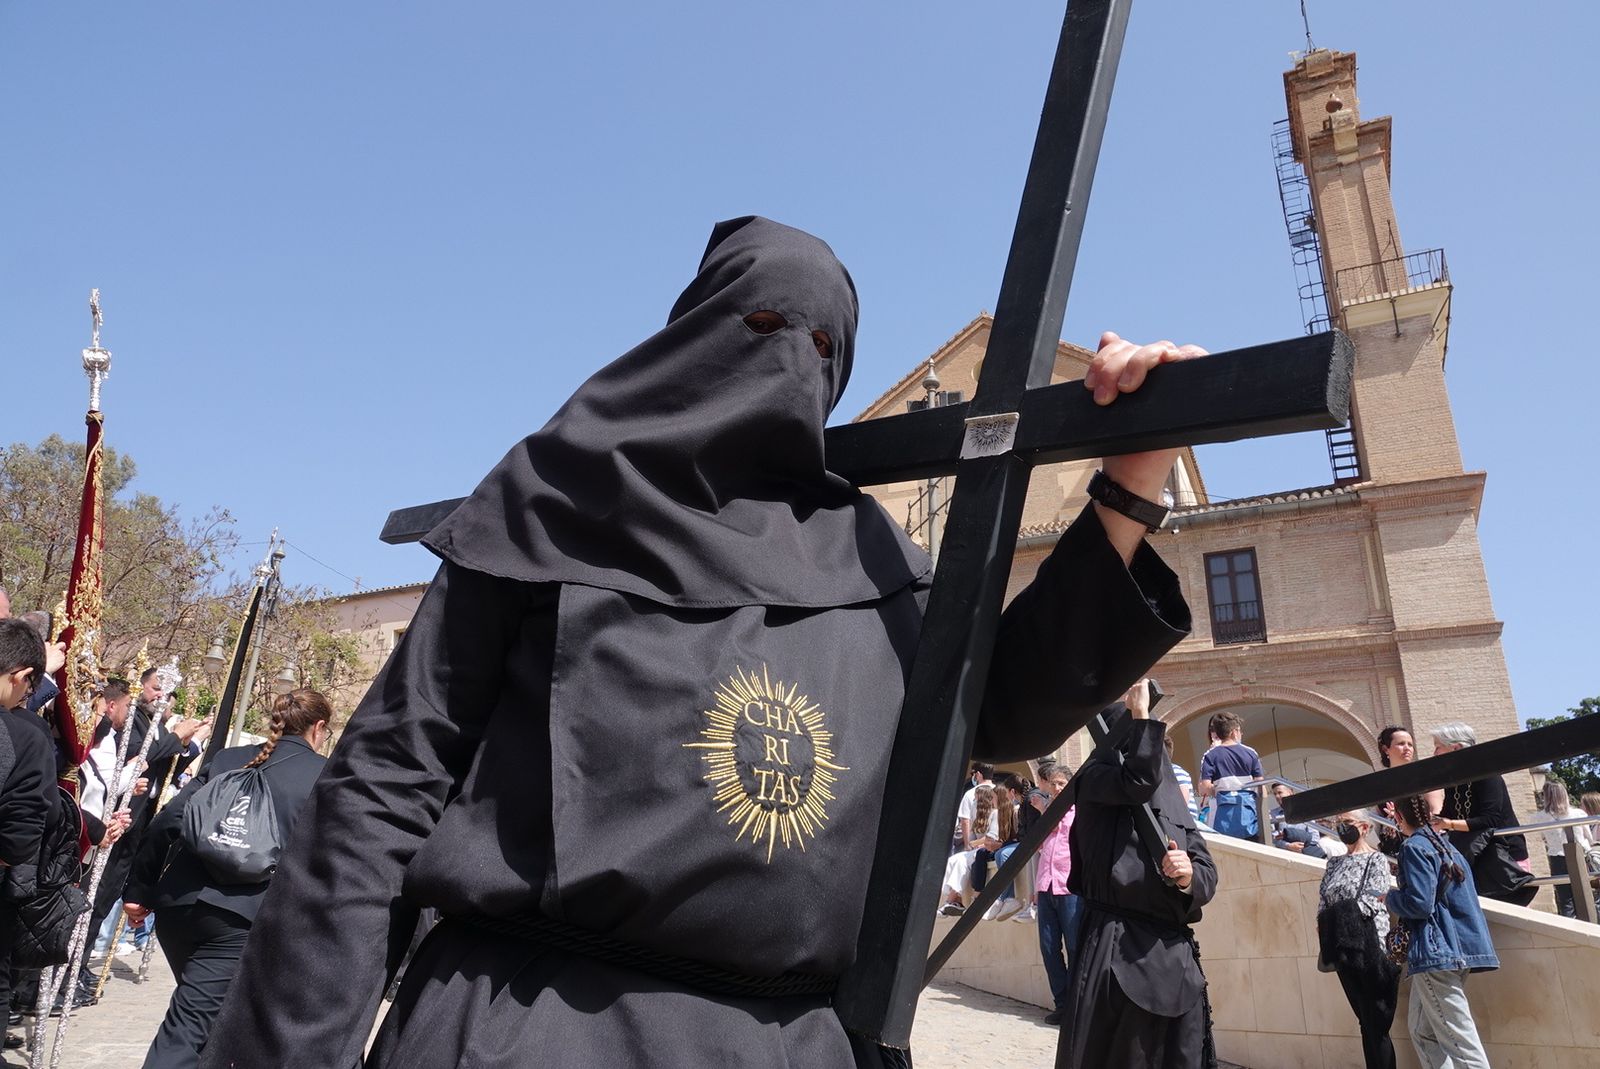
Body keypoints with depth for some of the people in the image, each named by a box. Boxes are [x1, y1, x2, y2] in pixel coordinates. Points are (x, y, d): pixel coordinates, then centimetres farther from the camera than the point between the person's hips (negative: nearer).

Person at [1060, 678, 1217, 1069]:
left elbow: (1208, 875, 10)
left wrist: (1189, 876, -13)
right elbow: (1140, 780, -21)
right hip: (1115, 949, -5)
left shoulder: (1174, 803, 17)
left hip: (1176, 954, 6)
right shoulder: (1095, 780, 0)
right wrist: (1139, 712, -11)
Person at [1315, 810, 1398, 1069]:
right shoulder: (1334, 863, 16)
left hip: (1369, 947, -5)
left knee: (1375, 1023, -4)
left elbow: (1372, 900, -12)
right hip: (1343, 950, 5)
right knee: (1366, 1022, 11)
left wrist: (1343, 919, -16)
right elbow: (1322, 905, 10)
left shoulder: (1377, 860, 0)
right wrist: (1324, 945, 0)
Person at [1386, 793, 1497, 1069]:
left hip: (1436, 951, -10)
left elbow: (1419, 903, -19)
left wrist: (1390, 898, -1)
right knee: (1422, 1031, 15)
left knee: (1458, 1039, -9)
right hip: (1457, 946, 10)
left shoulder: (1414, 847, -11)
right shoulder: (1445, 844, 16)